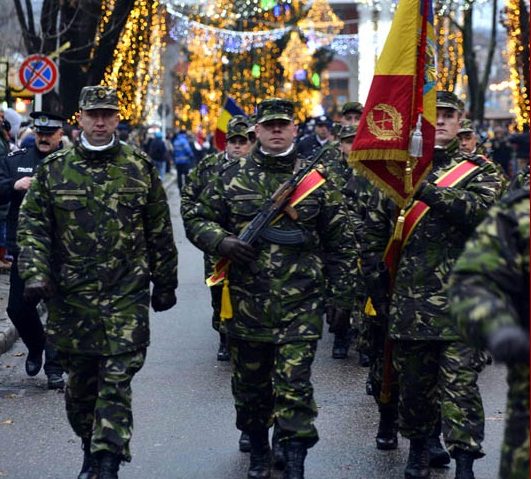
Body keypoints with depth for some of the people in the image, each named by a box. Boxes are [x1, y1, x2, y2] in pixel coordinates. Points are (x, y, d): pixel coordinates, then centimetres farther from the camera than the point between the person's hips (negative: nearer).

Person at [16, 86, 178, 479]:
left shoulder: (140, 167, 4)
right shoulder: (54, 169, 5)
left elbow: (160, 231, 9)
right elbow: (32, 226, 3)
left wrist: (165, 284, 11)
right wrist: (35, 274, -10)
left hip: (127, 297, -1)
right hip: (70, 296, 2)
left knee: (117, 381, -8)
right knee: (81, 381, 10)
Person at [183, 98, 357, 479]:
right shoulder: (233, 176, 5)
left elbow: (340, 243, 6)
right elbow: (197, 220, 9)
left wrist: (344, 294, 3)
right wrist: (223, 241, -11)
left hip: (301, 305, -2)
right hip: (246, 303, 2)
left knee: (295, 387, -8)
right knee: (250, 386, 14)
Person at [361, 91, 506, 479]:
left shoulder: (479, 170, 4)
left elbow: (483, 208, -18)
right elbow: (373, 232, 15)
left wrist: (427, 190, -25)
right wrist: (377, 285, 11)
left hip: (459, 302, -3)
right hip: (408, 300, 3)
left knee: (459, 382, -8)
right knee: (413, 381, 12)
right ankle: (418, 447, 30)